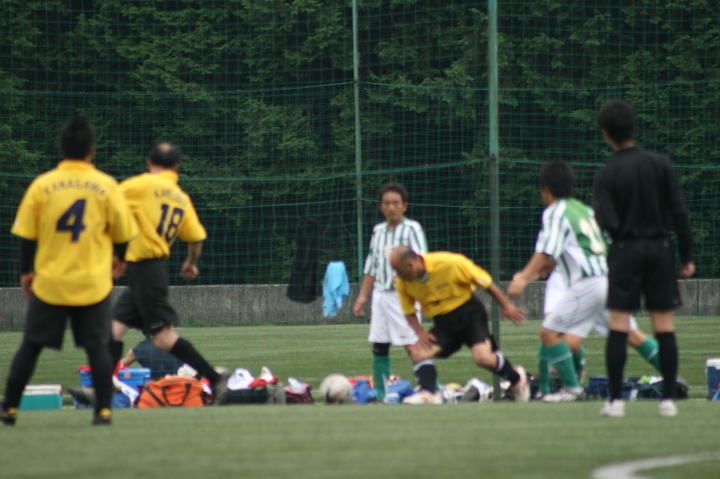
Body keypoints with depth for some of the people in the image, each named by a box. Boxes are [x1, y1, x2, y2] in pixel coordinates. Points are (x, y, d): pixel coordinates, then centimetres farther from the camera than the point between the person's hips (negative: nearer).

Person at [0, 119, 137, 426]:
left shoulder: (42, 185, -4)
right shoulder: (106, 186, -5)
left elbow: (26, 234, 0)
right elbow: (123, 233, 3)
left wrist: (25, 271, 14)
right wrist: (116, 262, 22)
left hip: (49, 283, 1)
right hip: (93, 283, -1)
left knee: (31, 346, 10)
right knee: (97, 346, 5)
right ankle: (104, 409, 1)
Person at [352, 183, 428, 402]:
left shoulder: (412, 229, -3)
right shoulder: (378, 231, 17)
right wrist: (362, 296, 20)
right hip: (380, 293, 6)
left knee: (412, 346, -12)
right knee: (379, 347, 6)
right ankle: (381, 394, 13)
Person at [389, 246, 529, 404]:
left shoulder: (450, 263, -25)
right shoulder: (402, 282, -11)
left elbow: (486, 282, -13)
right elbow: (409, 312, 5)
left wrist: (506, 305, -7)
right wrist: (421, 333, -12)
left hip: (469, 313, -5)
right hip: (443, 323, 5)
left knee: (483, 358, -20)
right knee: (418, 351, -17)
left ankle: (516, 378, 7)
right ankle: (428, 393, -20)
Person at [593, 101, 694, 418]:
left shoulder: (607, 175, -8)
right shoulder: (661, 165, -1)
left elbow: (607, 223, -14)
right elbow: (679, 213, -1)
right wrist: (686, 256, 4)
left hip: (626, 252, -2)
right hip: (660, 249, 2)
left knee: (618, 327, 2)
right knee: (664, 326, 4)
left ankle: (615, 400, 0)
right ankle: (668, 398, 2)